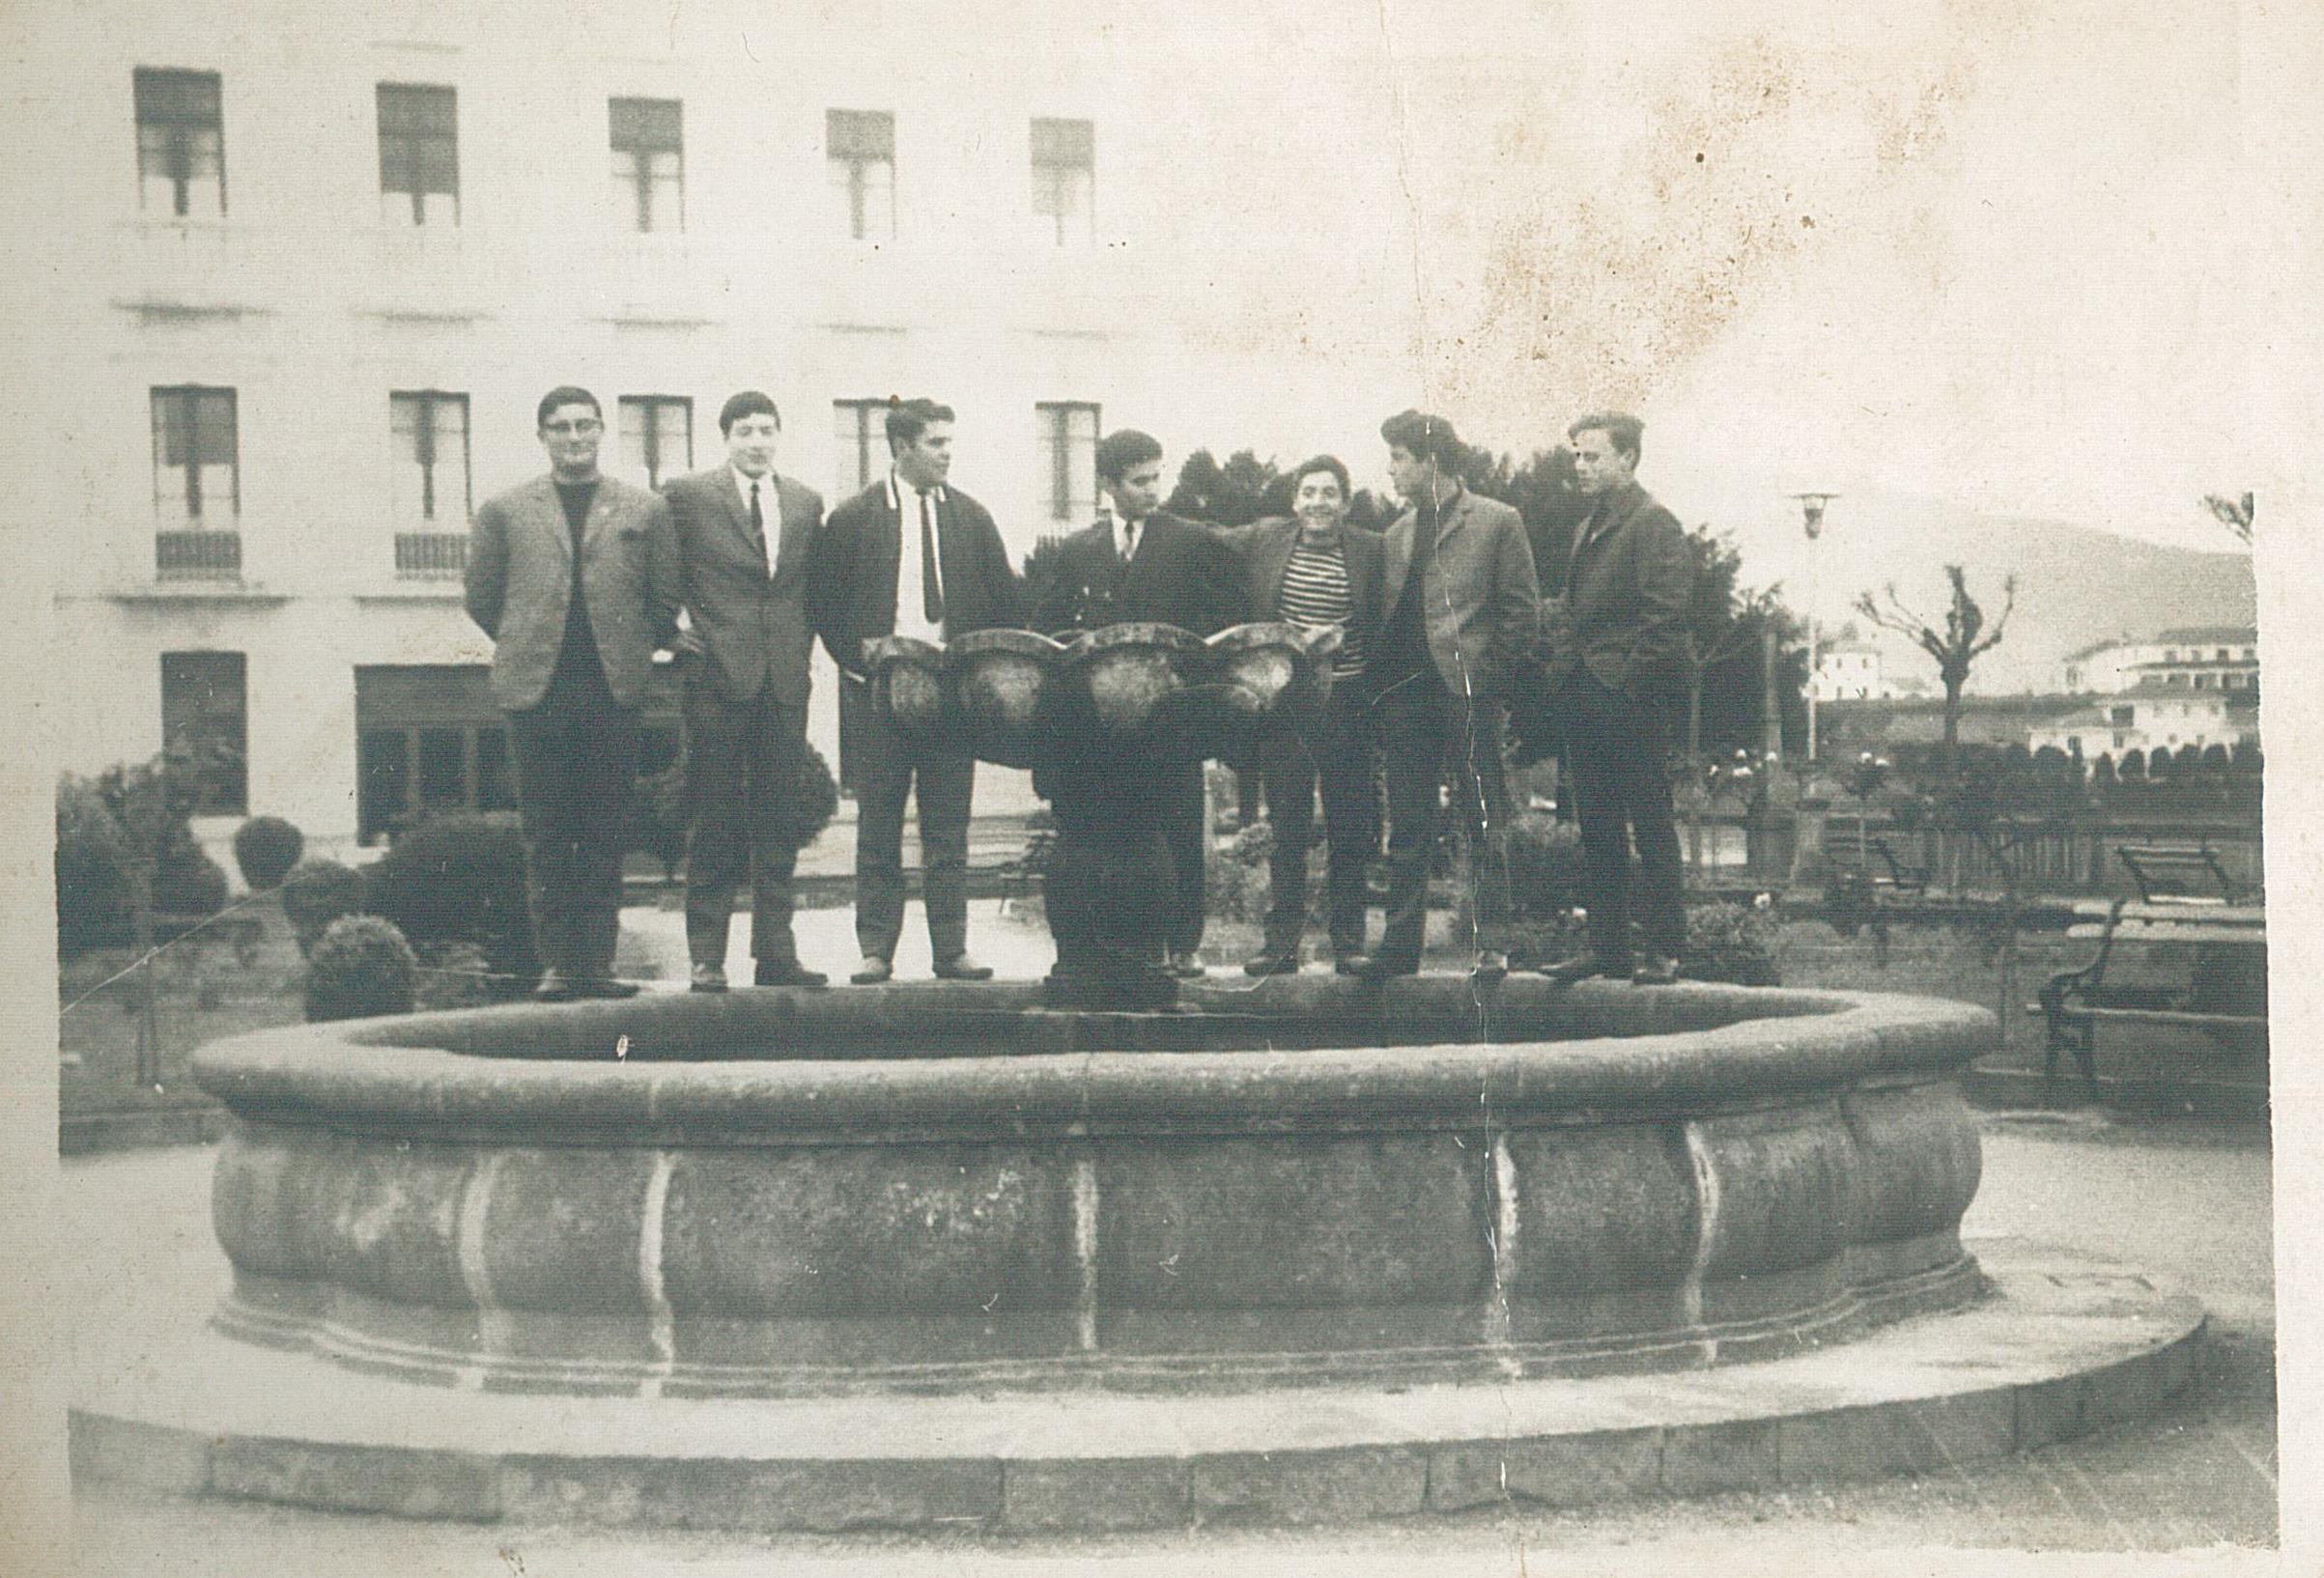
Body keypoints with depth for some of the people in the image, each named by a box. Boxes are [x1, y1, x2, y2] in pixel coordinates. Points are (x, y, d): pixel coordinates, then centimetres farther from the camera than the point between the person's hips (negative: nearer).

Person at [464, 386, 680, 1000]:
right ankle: (557, 961, 5)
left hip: (614, 689, 0)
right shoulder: (504, 511, 9)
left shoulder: (645, 511, 10)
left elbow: (666, 600, 11)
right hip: (536, 690, 0)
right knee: (546, 833, 0)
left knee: (606, 833, 2)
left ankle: (597, 960, 7)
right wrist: (528, 649, 9)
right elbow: (483, 598, 11)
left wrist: (632, 653, 6)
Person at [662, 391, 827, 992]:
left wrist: (801, 648, 8)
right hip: (718, 679, -4)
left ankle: (775, 953, 12)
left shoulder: (806, 502, 12)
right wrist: (674, 631, -4)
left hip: (786, 680, 4)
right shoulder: (688, 496, -1)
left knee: (778, 824, 7)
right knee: (717, 827, -1)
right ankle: (706, 957, 5)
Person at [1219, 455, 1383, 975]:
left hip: (1345, 703, -1)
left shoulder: (1370, 551, 0)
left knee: (1350, 828, 5)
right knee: (1286, 827, 6)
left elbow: (1384, 629, 2)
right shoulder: (1264, 540, 4)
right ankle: (1280, 943, 12)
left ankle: (1349, 943, 14)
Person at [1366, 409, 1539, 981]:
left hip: (1468, 692, -5)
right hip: (1405, 693, 5)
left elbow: (1522, 610, -2)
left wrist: (1483, 671, -9)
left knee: (1483, 823, -1)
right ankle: (1399, 946, 11)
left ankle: (1492, 945, 3)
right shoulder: (1398, 534, 18)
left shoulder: (1496, 522, 1)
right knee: (1407, 829, 7)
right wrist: (1379, 687, 7)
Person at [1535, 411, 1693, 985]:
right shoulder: (1588, 527, 19)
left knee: (1651, 828, -2)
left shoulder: (1654, 525, -9)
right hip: (1584, 701, 9)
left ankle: (1664, 950, 3)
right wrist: (1562, 670, 12)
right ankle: (1606, 946, 16)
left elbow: (1665, 615, -15)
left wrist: (1628, 681, -16)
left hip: (1630, 701, -9)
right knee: (1597, 830, 10)